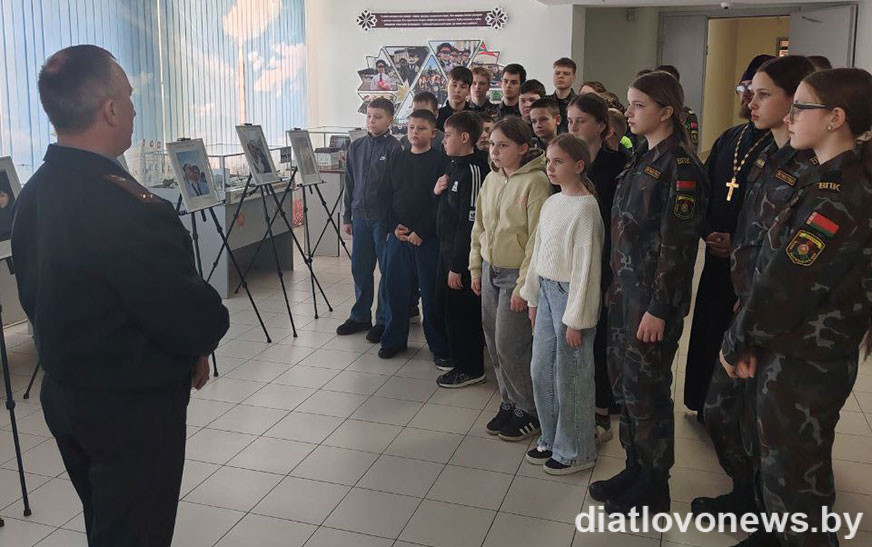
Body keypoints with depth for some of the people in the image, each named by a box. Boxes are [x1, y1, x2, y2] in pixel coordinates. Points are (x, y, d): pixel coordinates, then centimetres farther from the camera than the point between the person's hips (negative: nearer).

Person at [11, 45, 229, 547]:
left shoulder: (35, 193, 0)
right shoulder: (127, 205, -29)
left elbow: (34, 293, 10)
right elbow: (188, 315, -25)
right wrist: (208, 330, -1)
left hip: (66, 395, 8)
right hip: (133, 407, -8)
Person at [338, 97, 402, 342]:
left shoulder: (393, 148, -7)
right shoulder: (356, 147, 9)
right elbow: (350, 184, 14)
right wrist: (347, 216, 13)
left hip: (384, 218, -5)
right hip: (360, 216, 6)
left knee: (387, 269, 4)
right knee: (360, 268, 12)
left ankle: (383, 320, 14)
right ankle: (360, 316, 25)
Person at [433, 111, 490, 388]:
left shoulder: (473, 170, -21)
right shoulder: (455, 165, 10)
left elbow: (470, 222, -23)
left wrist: (457, 266, -22)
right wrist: (438, 191, -1)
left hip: (462, 253, -10)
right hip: (447, 247, 10)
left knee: (462, 310, 1)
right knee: (445, 303, 19)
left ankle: (470, 369, 16)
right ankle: (456, 356, 35)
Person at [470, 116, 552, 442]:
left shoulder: (536, 181, -15)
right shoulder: (491, 179, 8)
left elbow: (537, 239, -17)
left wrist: (524, 285, -17)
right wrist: (476, 268, 14)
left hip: (516, 274, -7)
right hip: (490, 271, 7)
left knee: (510, 346, -5)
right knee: (494, 342, 12)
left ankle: (529, 410, 14)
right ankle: (509, 403, 28)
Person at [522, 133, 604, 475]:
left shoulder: (585, 206, -15)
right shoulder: (551, 203, 9)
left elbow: (585, 264, -17)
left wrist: (576, 318, -16)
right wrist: (533, 298, 16)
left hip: (570, 293, -8)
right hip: (546, 290, 8)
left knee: (569, 376, 2)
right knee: (540, 369, 14)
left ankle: (575, 451, 19)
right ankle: (551, 439, 31)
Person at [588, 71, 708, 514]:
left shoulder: (680, 168, -15)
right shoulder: (642, 161, 12)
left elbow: (677, 244, -18)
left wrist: (658, 308, -18)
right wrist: (616, 286, 12)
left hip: (653, 298, -8)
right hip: (624, 291, 8)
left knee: (647, 392, 3)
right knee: (623, 384, 15)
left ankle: (654, 488, 20)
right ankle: (635, 470, 31)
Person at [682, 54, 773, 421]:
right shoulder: (728, 139, 11)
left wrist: (739, 244, -17)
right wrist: (709, 232, -1)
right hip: (716, 259, 6)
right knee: (708, 333, 14)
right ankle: (707, 407, 31)